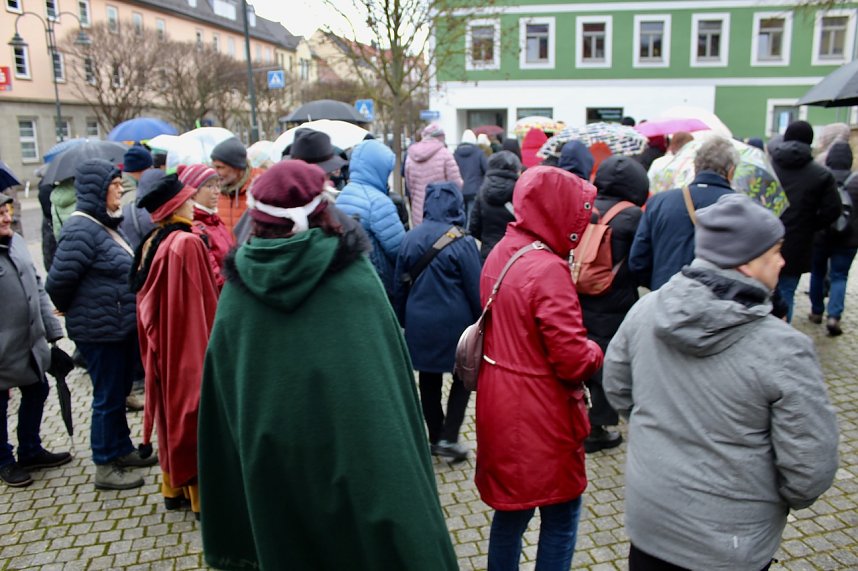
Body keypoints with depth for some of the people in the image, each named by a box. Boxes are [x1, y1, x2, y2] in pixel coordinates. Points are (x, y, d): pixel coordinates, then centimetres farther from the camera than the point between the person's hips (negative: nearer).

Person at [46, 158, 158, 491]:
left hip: (122, 326, 9)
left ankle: (122, 450, 36)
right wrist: (76, 312, -5)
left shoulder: (105, 224, 9)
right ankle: (104, 468, 19)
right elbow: (58, 282, -21)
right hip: (100, 331, -9)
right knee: (108, 397, 4)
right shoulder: (82, 229, -20)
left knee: (120, 392, 20)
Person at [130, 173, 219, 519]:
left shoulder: (150, 245, 3)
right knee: (195, 412, 5)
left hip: (161, 345, 8)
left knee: (172, 411, 19)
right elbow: (201, 302, -20)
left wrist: (156, 343, 17)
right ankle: (203, 494, 17)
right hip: (190, 345, -8)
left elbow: (146, 301, 9)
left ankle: (173, 488, 33)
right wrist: (212, 345, -12)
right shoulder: (188, 243, -20)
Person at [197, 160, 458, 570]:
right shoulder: (354, 274, -12)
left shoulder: (237, 287, -5)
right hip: (356, 450, -2)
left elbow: (221, 391, 2)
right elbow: (392, 367, -7)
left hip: (271, 459, 3)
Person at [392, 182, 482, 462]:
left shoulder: (410, 238, 0)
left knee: (429, 379, 17)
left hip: (419, 323, 4)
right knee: (464, 376, 15)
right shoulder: (462, 242, -15)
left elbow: (400, 283, 7)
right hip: (454, 323, -4)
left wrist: (403, 319, 18)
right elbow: (476, 289, -10)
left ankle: (435, 437, 29)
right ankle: (448, 438, 9)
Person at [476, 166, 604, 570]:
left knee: (511, 507, 23)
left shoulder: (499, 253, 3)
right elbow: (573, 361, -22)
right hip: (540, 413, -8)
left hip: (499, 401, 8)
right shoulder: (548, 269, -24)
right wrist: (595, 352, -3)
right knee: (560, 515, 13)